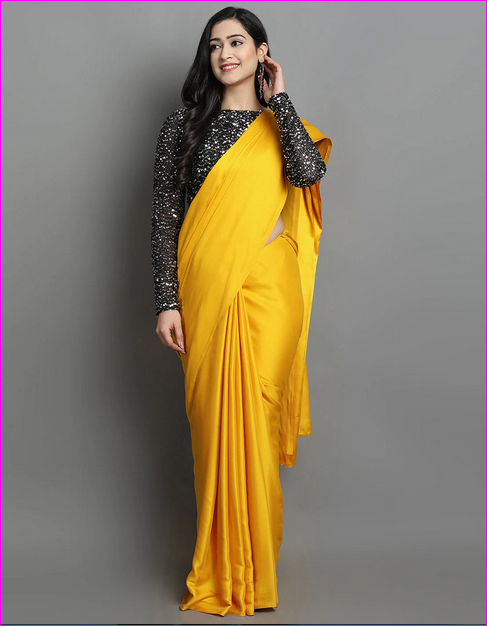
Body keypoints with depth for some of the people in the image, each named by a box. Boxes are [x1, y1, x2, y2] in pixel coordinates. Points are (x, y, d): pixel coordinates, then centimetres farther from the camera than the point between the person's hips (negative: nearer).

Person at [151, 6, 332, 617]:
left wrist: (279, 99, -3)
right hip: (204, 290, 0)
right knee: (213, 420, 3)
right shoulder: (184, 123, 8)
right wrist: (167, 300, -5)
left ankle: (251, 569, 15)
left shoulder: (280, 125, 10)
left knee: (253, 420, 0)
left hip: (267, 290, 0)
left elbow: (307, 172, -13)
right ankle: (220, 566, 17)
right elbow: (164, 215, 3)